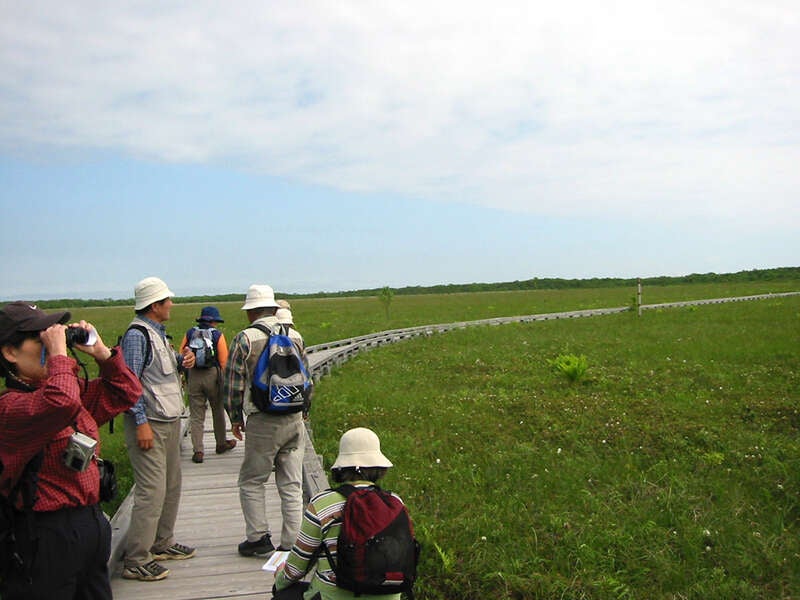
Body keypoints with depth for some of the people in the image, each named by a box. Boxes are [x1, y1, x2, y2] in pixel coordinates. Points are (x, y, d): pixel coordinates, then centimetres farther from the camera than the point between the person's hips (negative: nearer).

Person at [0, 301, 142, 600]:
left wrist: (101, 351, 3)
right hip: (47, 533, -8)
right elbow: (61, 403, -39)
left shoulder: (76, 389, 8)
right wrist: (59, 353, -25)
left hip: (92, 521, 8)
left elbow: (126, 393, 16)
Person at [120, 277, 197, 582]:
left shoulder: (159, 333, 15)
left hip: (170, 422, 10)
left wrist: (183, 360, 5)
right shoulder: (137, 334, -13)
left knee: (172, 486, 15)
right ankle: (136, 561, 0)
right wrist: (141, 423, -21)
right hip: (149, 424, -10)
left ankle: (162, 543, 28)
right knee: (152, 491, -9)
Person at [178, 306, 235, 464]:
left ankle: (198, 451, 0)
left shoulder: (190, 333, 4)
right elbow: (224, 361, -8)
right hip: (213, 375, -2)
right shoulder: (217, 335, -5)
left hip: (193, 376, 2)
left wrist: (185, 372, 14)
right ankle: (221, 444, 30)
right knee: (218, 411, 17)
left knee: (196, 415, 5)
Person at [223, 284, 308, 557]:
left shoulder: (244, 338, -6)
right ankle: (291, 543, 12)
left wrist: (235, 418, 11)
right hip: (295, 420, 4)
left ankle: (259, 538, 13)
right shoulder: (295, 336, 7)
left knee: (251, 482, 12)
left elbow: (232, 384, -3)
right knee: (291, 485, 9)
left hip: (262, 422, -4)